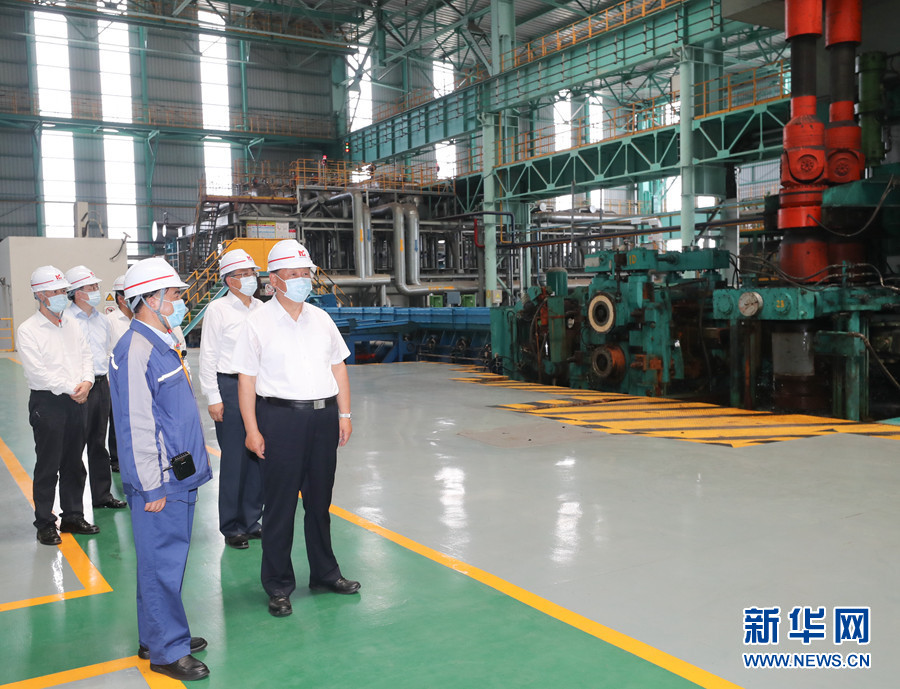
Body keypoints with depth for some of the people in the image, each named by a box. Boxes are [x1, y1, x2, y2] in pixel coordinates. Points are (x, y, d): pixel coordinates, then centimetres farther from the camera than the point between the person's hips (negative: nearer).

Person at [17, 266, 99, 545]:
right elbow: (37, 371, -14)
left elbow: (86, 356, 10)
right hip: (46, 403, -6)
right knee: (47, 467, 1)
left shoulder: (72, 326, 12)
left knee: (73, 464, 13)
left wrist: (86, 382, -9)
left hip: (75, 402, 6)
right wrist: (70, 389, -13)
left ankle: (73, 516, 25)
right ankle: (45, 524, 13)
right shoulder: (28, 331, -7)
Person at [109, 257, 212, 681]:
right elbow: (137, 424, -20)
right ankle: (167, 651, 14)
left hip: (179, 476, 10)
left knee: (169, 559, 18)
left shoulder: (162, 344, 13)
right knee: (162, 563, 1)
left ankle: (156, 638, 32)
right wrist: (151, 487, -18)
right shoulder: (135, 350, -18)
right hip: (160, 480, -10)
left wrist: (195, 456, 21)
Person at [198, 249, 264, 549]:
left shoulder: (260, 308, 11)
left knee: (258, 454, 7)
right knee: (235, 459, -1)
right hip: (230, 387, -5)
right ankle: (232, 527, 13)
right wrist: (213, 398, -8)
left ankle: (252, 521, 21)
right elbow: (208, 356, -4)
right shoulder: (218, 309, -3)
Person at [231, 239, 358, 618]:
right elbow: (246, 378, -5)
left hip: (324, 416, 5)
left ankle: (324, 573, 30)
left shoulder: (321, 318, 11)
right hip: (280, 418, -4)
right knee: (279, 504, 3)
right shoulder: (258, 322, -3)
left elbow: (338, 367, 15)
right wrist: (252, 429, -10)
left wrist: (344, 413, 9)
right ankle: (278, 586, 17)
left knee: (320, 500, 15)